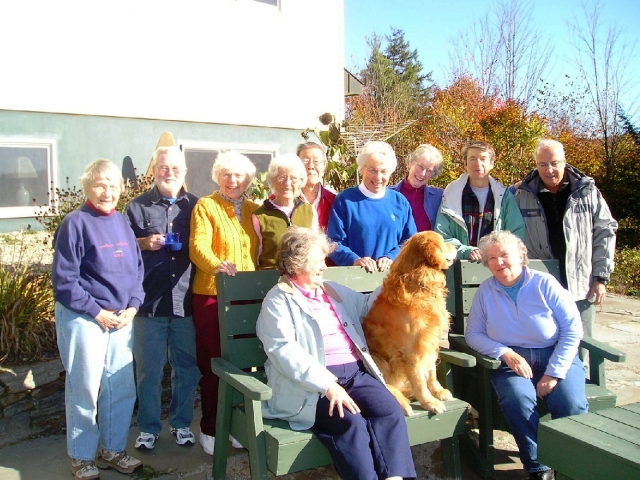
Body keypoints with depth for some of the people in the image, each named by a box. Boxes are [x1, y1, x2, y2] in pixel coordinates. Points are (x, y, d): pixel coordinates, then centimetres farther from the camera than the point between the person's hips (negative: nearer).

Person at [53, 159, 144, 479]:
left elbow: (137, 268, 12)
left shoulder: (122, 222, 8)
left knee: (122, 388, 10)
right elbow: (64, 279, -12)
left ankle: (112, 450, 27)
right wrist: (97, 312, -13)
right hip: (84, 318, -6)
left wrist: (132, 306, -1)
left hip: (121, 318, 6)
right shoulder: (75, 223, -10)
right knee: (85, 389, 4)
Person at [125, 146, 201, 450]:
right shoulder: (137, 206, 5)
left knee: (187, 367, 10)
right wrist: (144, 243, -10)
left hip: (187, 300, 1)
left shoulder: (195, 206, 9)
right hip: (150, 300, -1)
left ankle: (182, 422, 28)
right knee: (149, 369, 7)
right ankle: (148, 427, 23)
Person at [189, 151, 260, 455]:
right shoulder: (205, 206, -1)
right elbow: (198, 247, -15)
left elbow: (258, 249, 14)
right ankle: (209, 429, 19)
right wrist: (218, 265, -35)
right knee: (212, 364, 4)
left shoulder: (253, 209, 14)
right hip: (211, 294, -4)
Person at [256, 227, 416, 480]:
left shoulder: (333, 291, 23)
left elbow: (366, 304, 39)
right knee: (350, 423, -32)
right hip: (311, 384, -6)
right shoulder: (278, 301, 0)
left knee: (391, 412, -22)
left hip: (356, 373, 6)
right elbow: (285, 352, -14)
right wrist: (327, 384, -24)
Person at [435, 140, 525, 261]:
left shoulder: (504, 196, 12)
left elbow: (517, 234, 10)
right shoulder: (452, 194, 5)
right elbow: (442, 237, 2)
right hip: (461, 265, -1)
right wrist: (466, 251, -13)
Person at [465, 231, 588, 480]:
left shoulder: (544, 284, -1)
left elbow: (573, 329, -3)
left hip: (557, 357, 0)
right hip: (512, 362, 0)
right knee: (517, 399, -32)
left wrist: (554, 373, -11)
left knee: (571, 404, -28)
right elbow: (473, 335, 4)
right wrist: (506, 354, -13)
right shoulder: (485, 291, 4)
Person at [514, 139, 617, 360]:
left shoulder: (587, 192, 3)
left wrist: (601, 277, 0)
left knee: (578, 350, 7)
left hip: (580, 287, 1)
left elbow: (605, 233, 5)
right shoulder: (522, 196, 1)